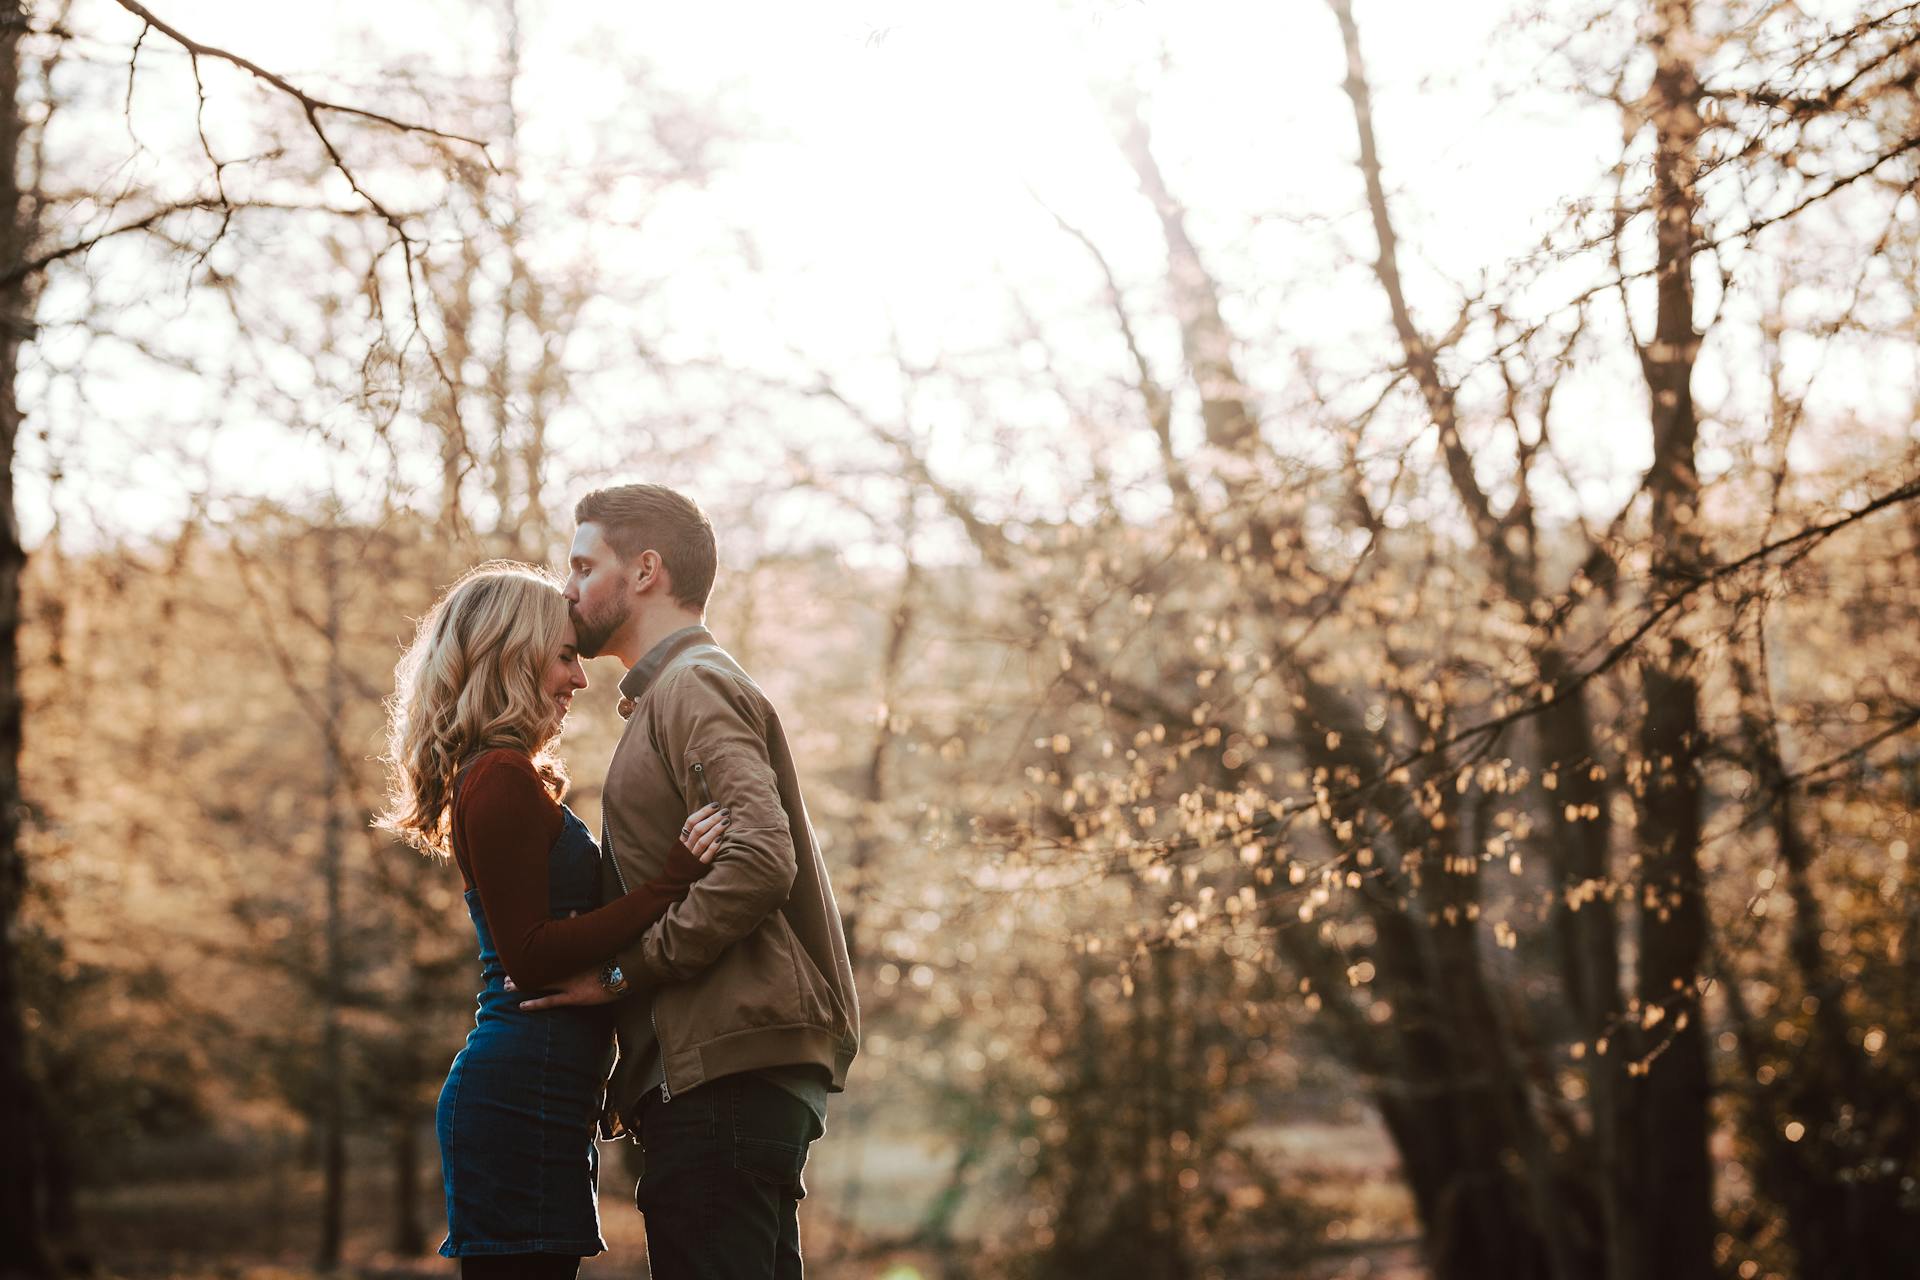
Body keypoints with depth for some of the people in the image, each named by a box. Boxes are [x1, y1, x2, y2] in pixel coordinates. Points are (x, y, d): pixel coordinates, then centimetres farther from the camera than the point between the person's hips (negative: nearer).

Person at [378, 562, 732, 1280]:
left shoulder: (504, 779, 21)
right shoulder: (501, 780, -10)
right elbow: (531, 957, -16)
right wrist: (668, 885, -20)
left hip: (531, 1092, 10)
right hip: (525, 1092, -10)